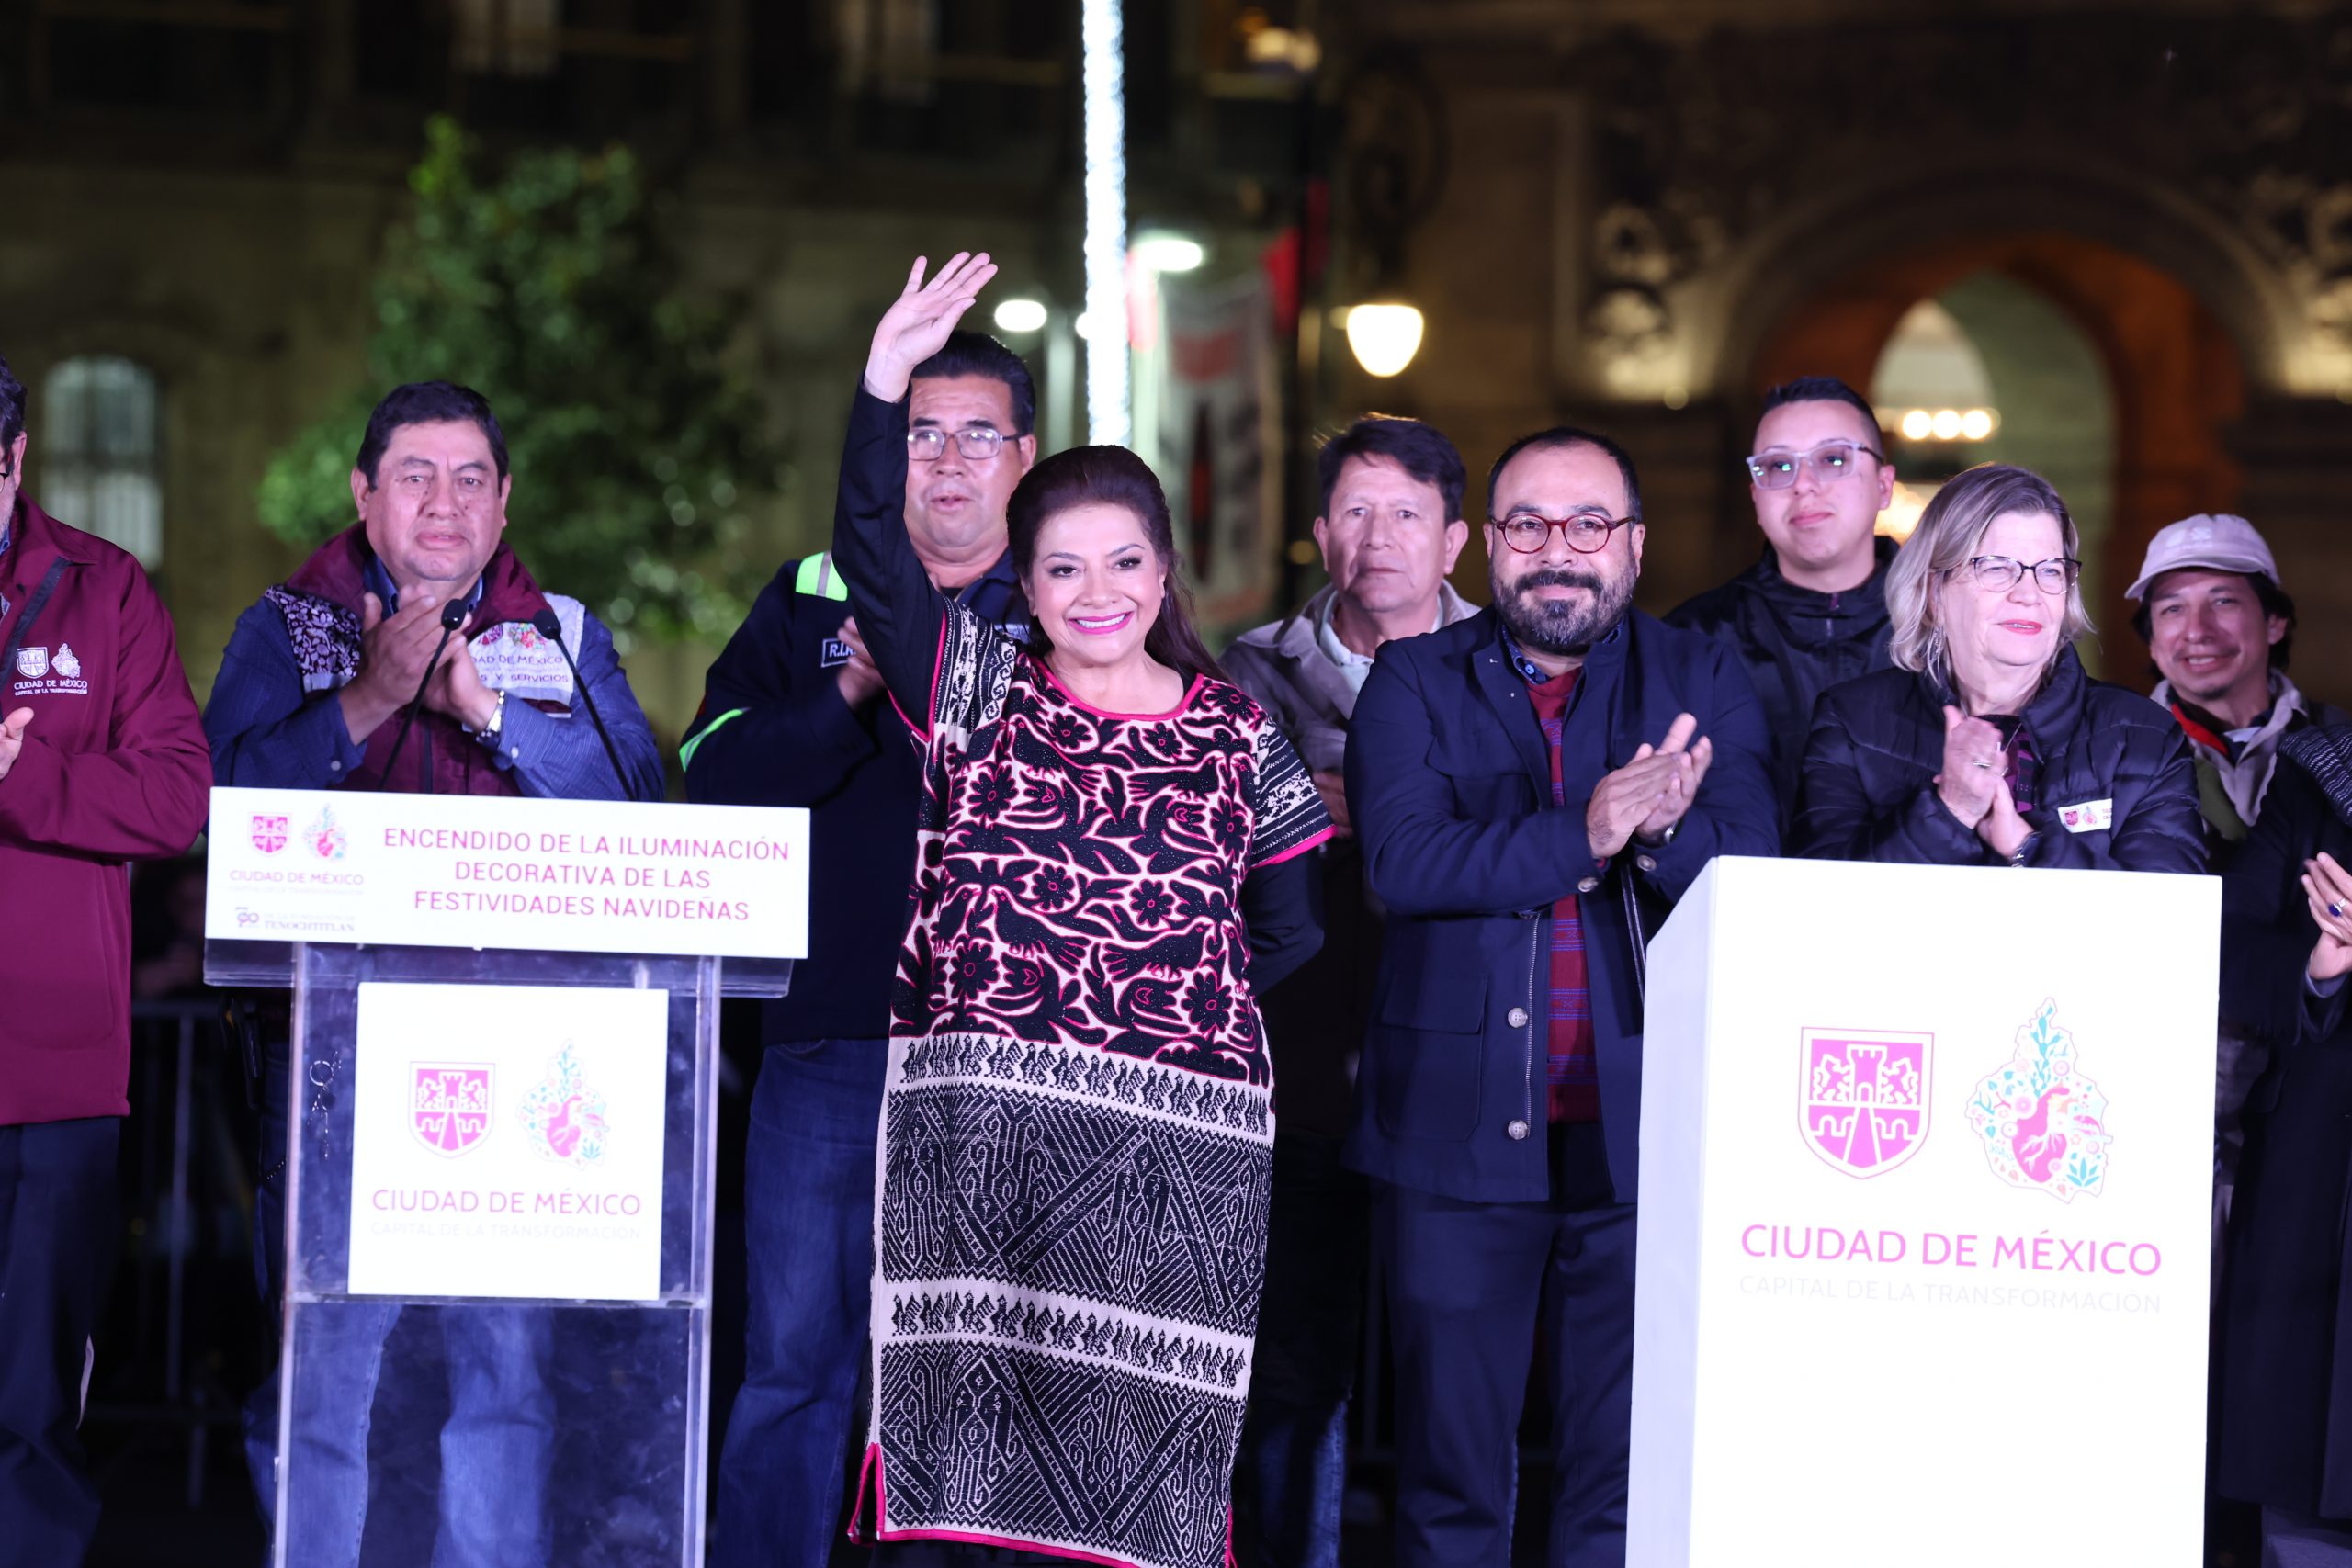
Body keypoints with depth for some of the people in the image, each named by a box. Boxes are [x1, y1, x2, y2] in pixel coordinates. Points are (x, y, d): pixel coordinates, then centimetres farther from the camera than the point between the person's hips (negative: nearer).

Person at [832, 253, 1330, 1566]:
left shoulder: (1237, 736, 11)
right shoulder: (978, 692, 9)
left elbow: (1288, 937, 16)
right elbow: (873, 551, -4)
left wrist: (1180, 999, 4)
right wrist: (888, 377, -14)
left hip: (1180, 1137, 1)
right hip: (975, 1118, -1)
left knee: (1142, 1422, -1)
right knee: (970, 1400, -4)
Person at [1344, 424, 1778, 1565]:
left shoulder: (1702, 682, 8)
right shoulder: (1415, 683, 5)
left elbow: (1750, 872, -6)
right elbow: (1402, 859, -12)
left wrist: (1664, 832, -27)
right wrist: (1583, 837, -23)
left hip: (1644, 1138, 0)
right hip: (1458, 1131, 0)